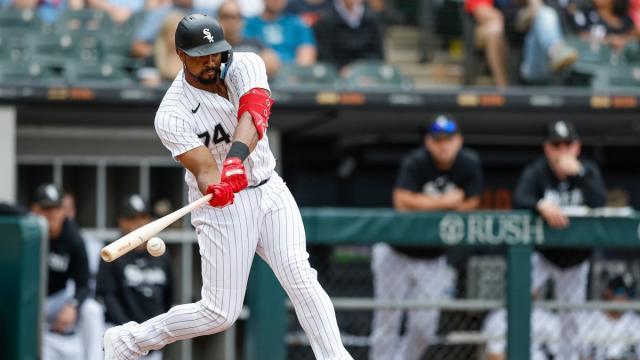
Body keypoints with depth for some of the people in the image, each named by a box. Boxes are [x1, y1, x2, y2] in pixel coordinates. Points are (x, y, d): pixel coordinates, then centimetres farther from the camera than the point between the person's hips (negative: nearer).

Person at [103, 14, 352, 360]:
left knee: (300, 279, -17)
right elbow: (204, 169, -27)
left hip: (269, 192, 3)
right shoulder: (171, 115, -18)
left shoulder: (245, 66, -9)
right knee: (220, 313, -2)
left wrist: (235, 160, -47)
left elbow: (252, 115, -28)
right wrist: (214, 188, -52)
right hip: (222, 209, -3)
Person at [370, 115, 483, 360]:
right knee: (388, 320, -1)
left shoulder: (469, 164, -8)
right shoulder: (415, 162, -19)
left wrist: (425, 205, -15)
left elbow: (470, 204, -10)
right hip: (396, 254, -3)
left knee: (424, 327, 2)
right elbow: (403, 202, -30)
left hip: (433, 259, 3)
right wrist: (446, 202, -20)